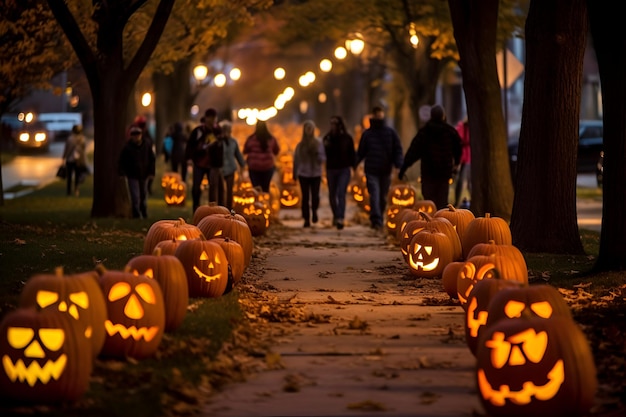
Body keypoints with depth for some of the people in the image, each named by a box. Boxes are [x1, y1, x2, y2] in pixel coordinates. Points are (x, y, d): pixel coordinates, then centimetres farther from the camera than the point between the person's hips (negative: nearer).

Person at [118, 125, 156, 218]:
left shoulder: (147, 145, -2)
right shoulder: (127, 147, -10)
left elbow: (152, 159, 6)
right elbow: (122, 161, -3)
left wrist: (151, 172, 0)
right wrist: (122, 172, -11)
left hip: (144, 175, 3)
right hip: (132, 176, -3)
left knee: (143, 195, 18)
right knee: (135, 197, -9)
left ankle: (144, 215, 34)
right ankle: (136, 215, -3)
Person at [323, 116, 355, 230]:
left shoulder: (347, 138, -2)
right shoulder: (327, 138, 2)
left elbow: (352, 153, 4)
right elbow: (324, 153, 4)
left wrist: (353, 165, -9)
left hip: (344, 170, -3)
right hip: (331, 169, 3)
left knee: (341, 194, -14)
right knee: (332, 195, 12)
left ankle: (340, 219, -22)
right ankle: (336, 215, 34)